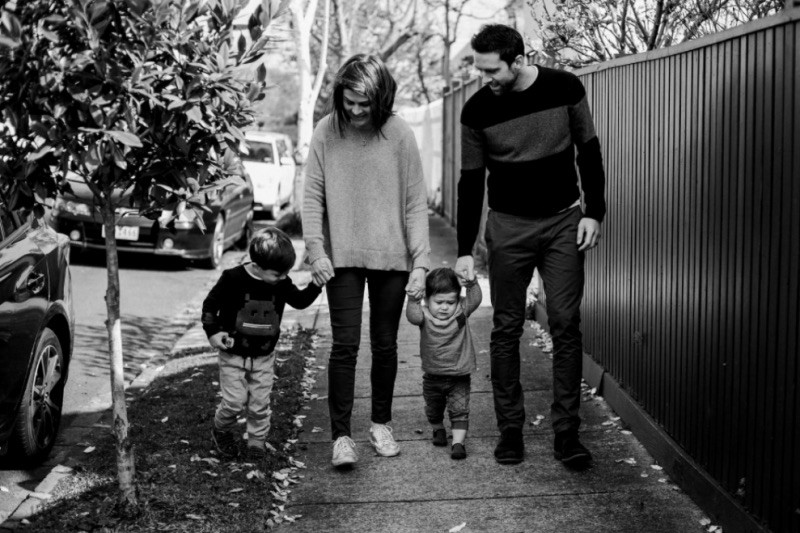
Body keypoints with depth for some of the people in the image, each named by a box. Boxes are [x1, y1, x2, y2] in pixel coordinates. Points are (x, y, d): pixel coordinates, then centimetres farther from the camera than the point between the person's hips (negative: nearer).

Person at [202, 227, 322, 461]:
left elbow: (300, 301, 8)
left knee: (260, 404, 5)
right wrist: (213, 332, -15)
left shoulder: (281, 284, -6)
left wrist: (316, 284, -7)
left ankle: (257, 441, 24)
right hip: (233, 354, -3)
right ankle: (221, 431, 26)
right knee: (234, 401, -2)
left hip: (264, 357, 3)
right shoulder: (233, 278, -17)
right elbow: (210, 304, -7)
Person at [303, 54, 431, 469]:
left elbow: (416, 203, -4)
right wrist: (315, 249, -11)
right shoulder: (326, 133, -5)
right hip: (342, 257, 0)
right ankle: (341, 435, 2)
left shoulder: (399, 135, -7)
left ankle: (381, 424, 28)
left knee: (385, 345, 11)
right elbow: (312, 197, 0)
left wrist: (420, 262, -8)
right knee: (345, 345, -5)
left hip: (391, 256, 1)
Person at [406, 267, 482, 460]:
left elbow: (475, 299, -18)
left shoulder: (461, 311, -7)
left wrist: (471, 283, -32)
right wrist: (413, 298, -47)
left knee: (459, 410, -6)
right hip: (433, 377, 1)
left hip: (459, 376, -1)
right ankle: (438, 430, 46)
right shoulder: (424, 316, -14)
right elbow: (412, 314, -33)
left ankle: (458, 442, -2)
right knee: (433, 410, 21)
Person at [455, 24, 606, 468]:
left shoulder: (565, 88, -7)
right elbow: (470, 181, 0)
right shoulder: (477, 110, -7)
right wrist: (465, 250, -1)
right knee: (507, 329, 2)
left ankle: (566, 432, 4)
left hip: (563, 222, 0)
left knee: (566, 326, -2)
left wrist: (594, 211, -2)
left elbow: (588, 150, 5)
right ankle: (509, 428, 12)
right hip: (508, 227, 0)